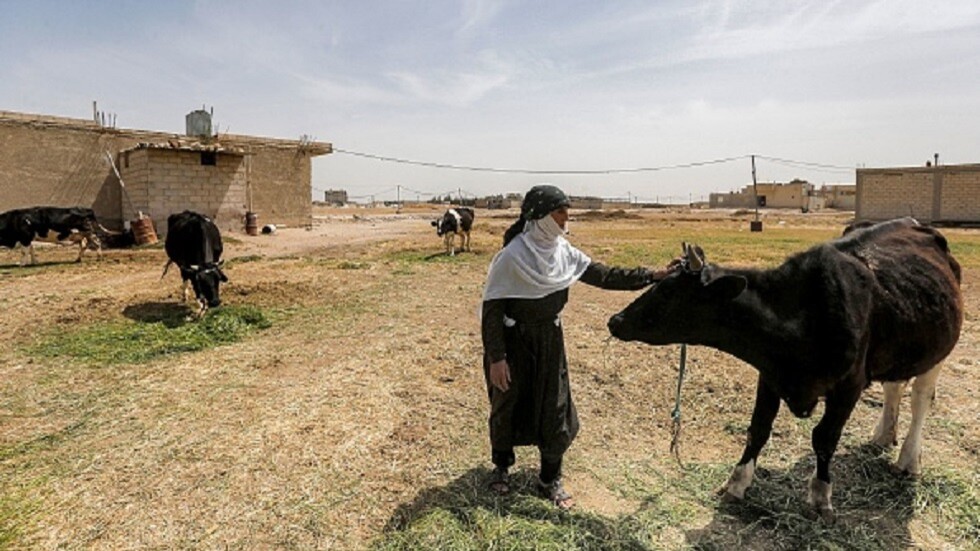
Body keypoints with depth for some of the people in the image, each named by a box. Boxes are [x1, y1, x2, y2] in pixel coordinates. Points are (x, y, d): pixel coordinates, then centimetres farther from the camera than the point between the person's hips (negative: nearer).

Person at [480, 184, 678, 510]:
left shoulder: (564, 253, -2)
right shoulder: (512, 256, -20)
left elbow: (605, 276, 1)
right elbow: (492, 309, -17)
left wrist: (651, 276, -7)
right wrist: (496, 357, -18)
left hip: (550, 343, 5)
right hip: (513, 343, -5)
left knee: (555, 411, 8)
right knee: (507, 407, 13)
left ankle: (550, 480, 28)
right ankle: (501, 468, 39)